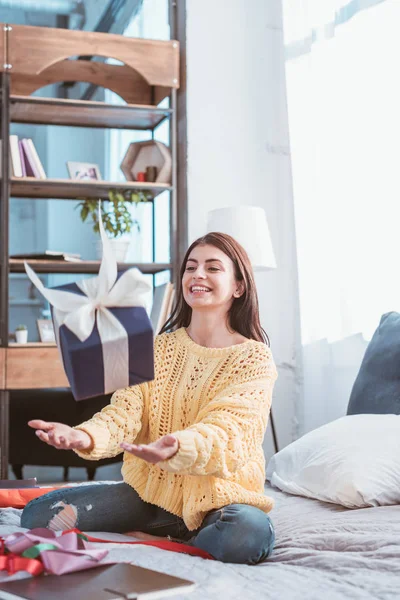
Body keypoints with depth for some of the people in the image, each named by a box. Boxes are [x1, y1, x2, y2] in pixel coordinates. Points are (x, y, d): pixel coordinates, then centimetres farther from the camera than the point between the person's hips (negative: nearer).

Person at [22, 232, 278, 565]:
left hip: (218, 496, -3)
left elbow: (228, 432, -22)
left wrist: (176, 448, -45)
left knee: (248, 534, -38)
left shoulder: (254, 357, -6)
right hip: (151, 488, 4)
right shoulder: (158, 348, 7)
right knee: (39, 514, -12)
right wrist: (86, 436, -32)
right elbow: (125, 411, -8)